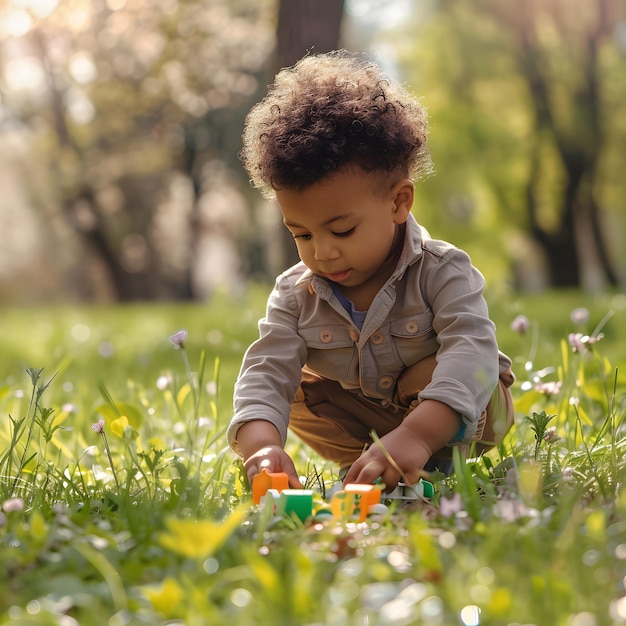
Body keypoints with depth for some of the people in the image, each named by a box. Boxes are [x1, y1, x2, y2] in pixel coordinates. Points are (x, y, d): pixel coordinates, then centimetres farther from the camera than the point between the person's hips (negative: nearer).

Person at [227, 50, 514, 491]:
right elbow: (265, 373, -25)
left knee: (436, 373, -33)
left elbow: (472, 352, -43)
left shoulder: (441, 272, -27)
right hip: (363, 418, 4)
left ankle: (438, 464, -12)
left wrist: (417, 436, -62)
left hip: (461, 414, -4)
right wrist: (262, 445, -51)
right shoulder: (295, 296, -15)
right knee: (298, 388, -14)